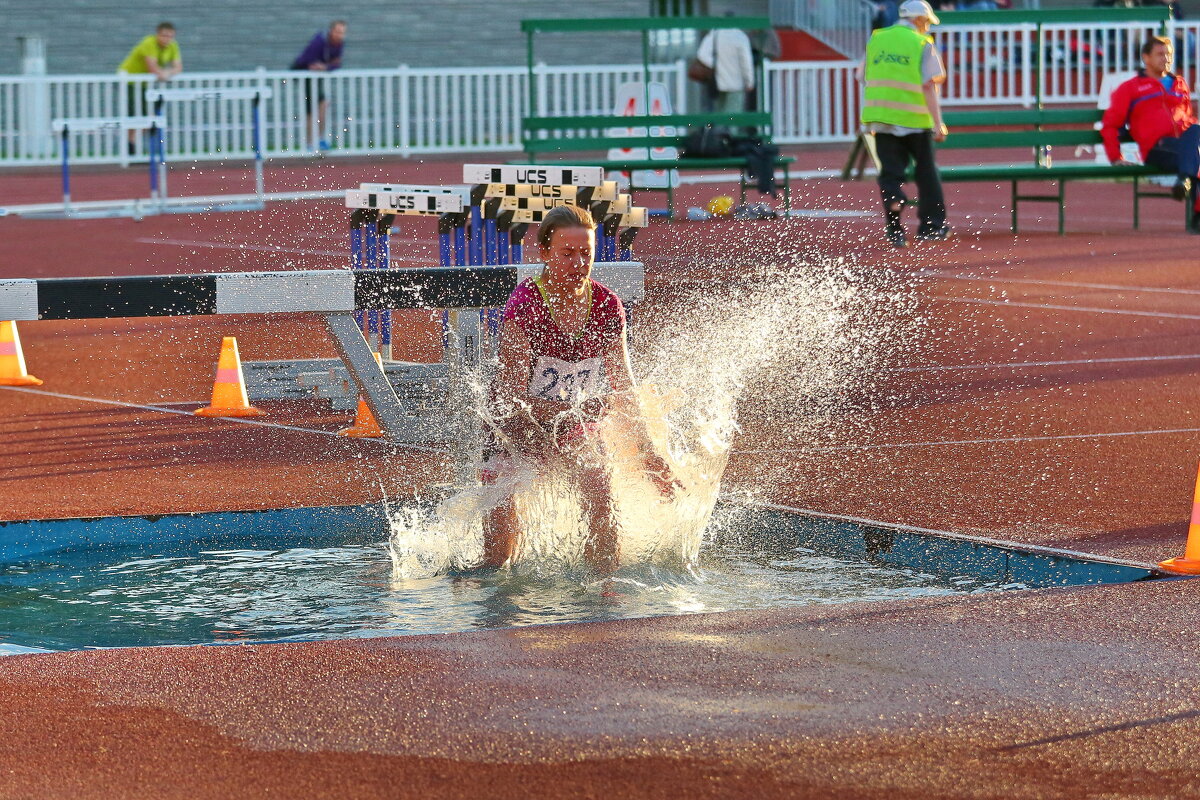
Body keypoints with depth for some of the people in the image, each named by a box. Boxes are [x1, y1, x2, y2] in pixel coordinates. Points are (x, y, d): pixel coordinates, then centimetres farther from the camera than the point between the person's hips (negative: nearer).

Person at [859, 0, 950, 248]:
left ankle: (894, 229, -9)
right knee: (926, 171, 12)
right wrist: (938, 123, -12)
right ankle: (932, 225, 18)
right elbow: (929, 86, -11)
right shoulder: (922, 44, -4)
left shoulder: (876, 40, 10)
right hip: (915, 119, -3)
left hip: (881, 117, 3)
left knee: (890, 174, 3)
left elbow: (864, 79, 13)